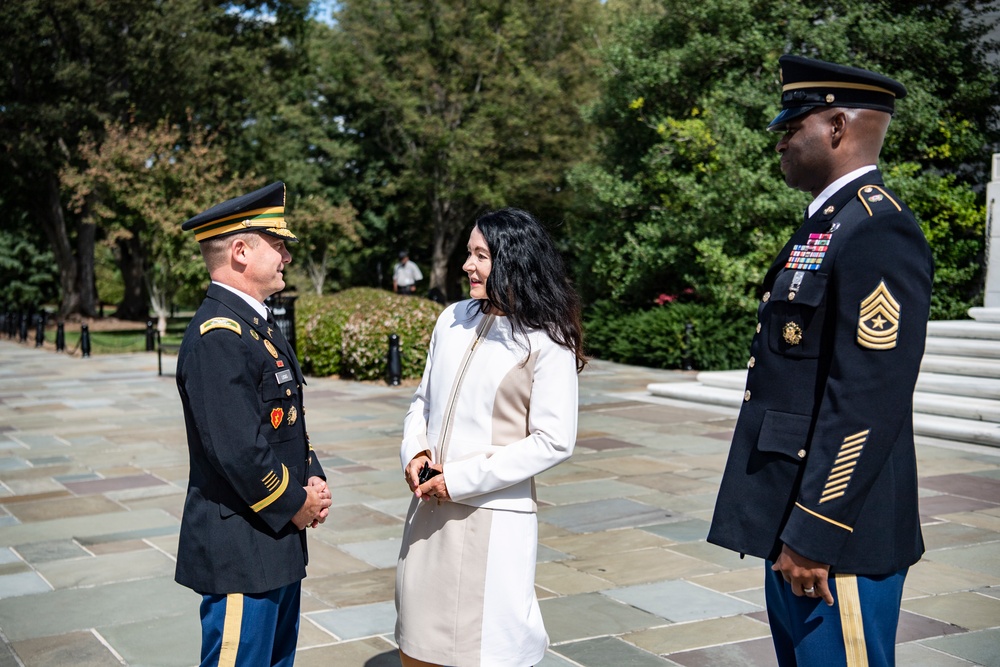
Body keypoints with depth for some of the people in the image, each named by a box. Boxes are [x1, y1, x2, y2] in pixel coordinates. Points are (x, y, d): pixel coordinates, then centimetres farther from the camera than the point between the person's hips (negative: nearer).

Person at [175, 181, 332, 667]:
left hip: (278, 544, 10)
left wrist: (313, 481, 3)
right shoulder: (218, 336, -21)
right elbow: (238, 449, -26)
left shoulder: (256, 323, 12)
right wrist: (295, 506, -13)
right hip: (240, 551, -10)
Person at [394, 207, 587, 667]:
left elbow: (553, 441, -13)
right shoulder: (454, 319, 6)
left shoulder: (546, 343, -10)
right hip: (429, 508, 6)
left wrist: (462, 479, -15)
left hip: (493, 517, -5)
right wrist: (414, 451, -5)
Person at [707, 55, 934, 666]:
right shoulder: (825, 225, 14)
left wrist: (813, 537, -21)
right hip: (793, 524, 10)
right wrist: (789, 528, 19)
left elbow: (868, 404, -23)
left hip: (836, 532, -10)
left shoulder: (879, 233, -17)